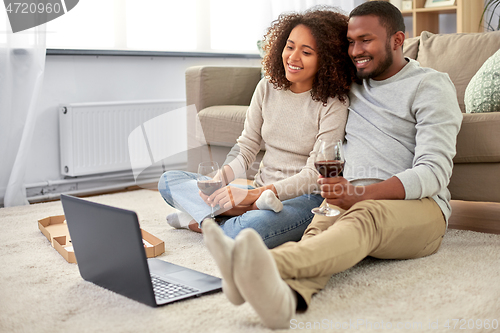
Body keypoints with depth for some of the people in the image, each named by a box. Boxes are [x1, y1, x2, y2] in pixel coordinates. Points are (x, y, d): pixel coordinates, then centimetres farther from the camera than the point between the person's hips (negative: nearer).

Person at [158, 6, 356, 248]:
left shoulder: (333, 104, -10)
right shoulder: (267, 88, 7)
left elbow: (314, 175, -15)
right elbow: (245, 148, 8)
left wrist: (250, 194, -25)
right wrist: (218, 179, -13)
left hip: (304, 199, -7)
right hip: (259, 193, 7)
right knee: (169, 181, -6)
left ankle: (202, 218, -11)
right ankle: (253, 209, -21)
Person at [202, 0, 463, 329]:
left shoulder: (432, 86, 5)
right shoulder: (351, 85, 24)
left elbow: (434, 172, -9)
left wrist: (362, 194, -24)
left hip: (418, 206, -4)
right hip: (354, 201, 4)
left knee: (365, 215, -40)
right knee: (320, 226, -34)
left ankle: (273, 263, -68)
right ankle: (285, 294, -67)